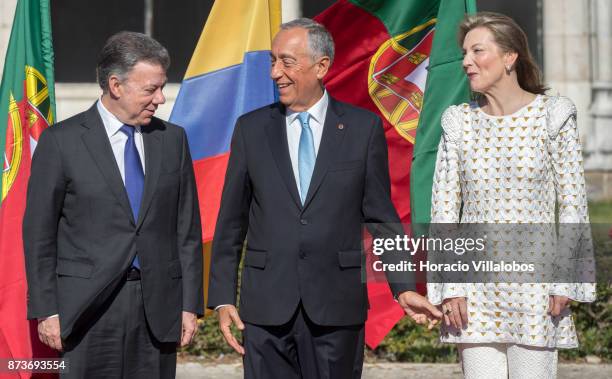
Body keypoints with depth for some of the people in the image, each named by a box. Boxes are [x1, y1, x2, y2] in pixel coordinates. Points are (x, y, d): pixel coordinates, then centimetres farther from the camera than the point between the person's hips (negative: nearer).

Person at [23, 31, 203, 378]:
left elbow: (188, 228, 11)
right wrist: (45, 310, -5)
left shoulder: (172, 139, 9)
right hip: (89, 306, -3)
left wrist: (191, 303, 6)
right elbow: (39, 232, -1)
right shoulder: (61, 141, -2)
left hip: (159, 303, 3)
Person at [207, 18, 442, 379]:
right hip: (266, 307, 1)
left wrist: (403, 288, -3)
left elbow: (380, 215, 5)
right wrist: (223, 299, 4)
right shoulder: (251, 129, 7)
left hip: (337, 306, -1)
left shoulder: (364, 127, 3)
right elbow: (231, 221, 9)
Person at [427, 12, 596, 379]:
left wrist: (565, 281, -5)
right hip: (475, 287, 3)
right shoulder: (459, 122, 7)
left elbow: (573, 204, 0)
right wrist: (449, 286, -1)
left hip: (534, 283, -2)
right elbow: (444, 207, 6)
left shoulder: (552, 115, -1)